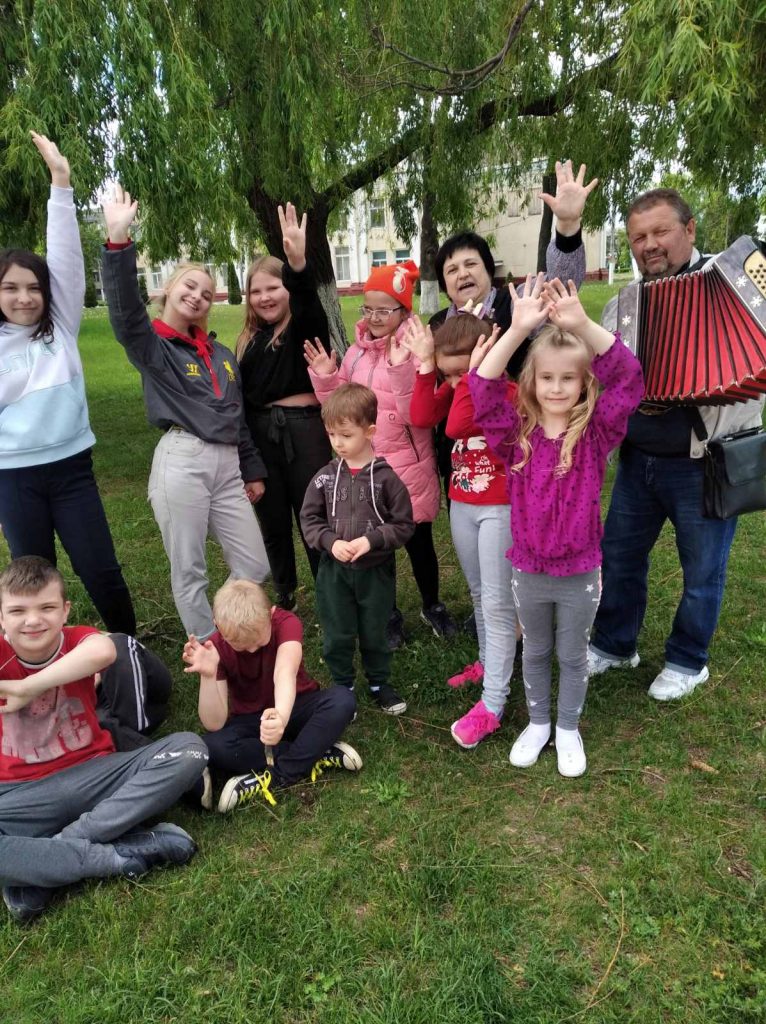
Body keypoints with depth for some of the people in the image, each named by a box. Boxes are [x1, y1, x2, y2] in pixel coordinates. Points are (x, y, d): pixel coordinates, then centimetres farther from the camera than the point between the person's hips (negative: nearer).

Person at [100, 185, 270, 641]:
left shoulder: (222, 354, 20)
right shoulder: (152, 346, 2)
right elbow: (125, 311, -20)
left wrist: (254, 470, 21)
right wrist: (119, 243, -31)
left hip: (228, 465, 6)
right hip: (181, 462, -6)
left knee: (255, 566, 7)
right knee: (190, 571, 3)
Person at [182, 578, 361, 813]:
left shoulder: (286, 623, -23)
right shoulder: (216, 648, -19)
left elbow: (284, 673, -43)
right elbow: (214, 724, -22)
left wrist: (282, 716, -64)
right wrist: (208, 675, -39)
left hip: (294, 707, -1)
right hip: (249, 720, 1)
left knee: (342, 699, -32)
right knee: (212, 746, -32)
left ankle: (278, 776, -27)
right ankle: (316, 756, -26)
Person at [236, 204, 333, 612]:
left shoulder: (307, 326, -2)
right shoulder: (249, 339, 12)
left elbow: (307, 297, -26)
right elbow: (241, 397, 13)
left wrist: (298, 262, -47)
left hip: (304, 430, -5)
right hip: (260, 434, 5)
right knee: (273, 524, 13)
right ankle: (284, 600, 29)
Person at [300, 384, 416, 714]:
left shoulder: (386, 477, -12)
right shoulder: (325, 477, -4)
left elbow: (404, 525, -9)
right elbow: (309, 519, 1)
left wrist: (371, 540, -21)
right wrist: (331, 542, -15)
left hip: (376, 571, -2)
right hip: (334, 571, 2)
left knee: (375, 634, 16)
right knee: (336, 636, 13)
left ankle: (379, 684, 38)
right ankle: (342, 688, 34)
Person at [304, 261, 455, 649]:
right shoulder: (357, 351, 7)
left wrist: (402, 370, -32)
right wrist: (325, 379, -5)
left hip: (406, 466, -4)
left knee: (418, 540, 10)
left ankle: (432, 606, 35)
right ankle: (389, 613, 33)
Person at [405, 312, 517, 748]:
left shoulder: (507, 390, -17)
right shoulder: (452, 388, 7)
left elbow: (457, 426, -28)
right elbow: (422, 418, -8)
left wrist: (473, 376, -27)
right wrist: (425, 367, -10)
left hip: (499, 508, -7)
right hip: (461, 504, 7)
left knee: (497, 602, -5)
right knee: (479, 593, 18)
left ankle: (492, 705, -1)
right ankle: (489, 663, 37)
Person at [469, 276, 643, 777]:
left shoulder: (596, 430, -10)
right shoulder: (518, 431, -8)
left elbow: (630, 377, -23)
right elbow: (483, 387, -20)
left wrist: (584, 325, -35)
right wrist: (519, 329, -31)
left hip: (580, 572, -1)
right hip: (528, 571, 1)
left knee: (573, 656, 18)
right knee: (535, 652, 22)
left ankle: (569, 729, 41)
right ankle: (537, 723, 44)